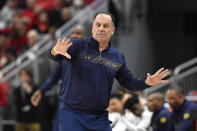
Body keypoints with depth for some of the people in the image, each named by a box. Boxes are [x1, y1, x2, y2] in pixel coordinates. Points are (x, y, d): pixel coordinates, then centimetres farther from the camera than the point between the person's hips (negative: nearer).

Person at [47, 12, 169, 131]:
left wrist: (146, 82, -1)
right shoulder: (79, 46, -2)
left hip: (100, 118, 4)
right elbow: (53, 55, -17)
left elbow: (128, 81, 19)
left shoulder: (118, 57, 11)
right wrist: (56, 51, -43)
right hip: (72, 114, -4)